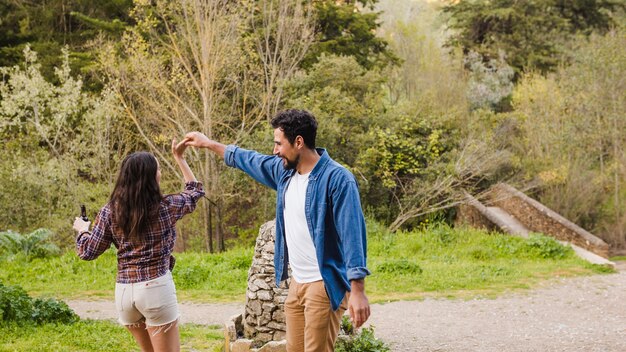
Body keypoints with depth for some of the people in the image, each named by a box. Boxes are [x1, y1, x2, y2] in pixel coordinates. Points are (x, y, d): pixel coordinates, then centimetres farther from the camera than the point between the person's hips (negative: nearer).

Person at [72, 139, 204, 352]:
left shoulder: (110, 211, 1)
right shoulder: (165, 207, -4)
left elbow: (88, 252, 5)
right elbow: (195, 191, 16)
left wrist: (82, 230, 24)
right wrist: (179, 158, 22)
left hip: (124, 292, 4)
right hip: (156, 288, -4)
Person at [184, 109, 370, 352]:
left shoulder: (337, 179, -17)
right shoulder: (284, 170, 8)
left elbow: (352, 233, -21)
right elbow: (249, 160, 27)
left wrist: (357, 291, -26)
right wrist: (208, 144, 35)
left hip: (324, 285, -8)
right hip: (297, 282, 8)